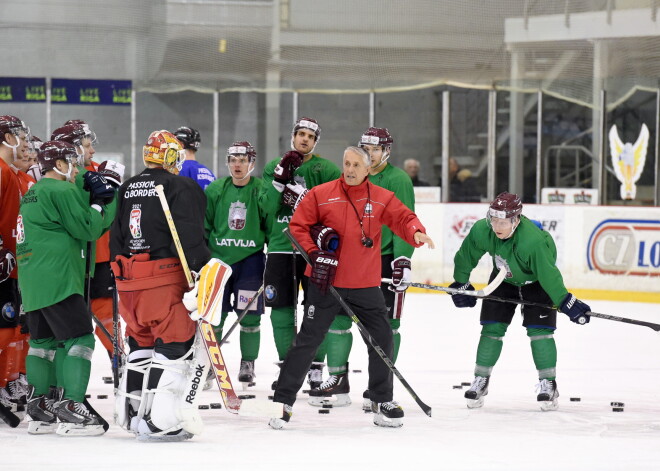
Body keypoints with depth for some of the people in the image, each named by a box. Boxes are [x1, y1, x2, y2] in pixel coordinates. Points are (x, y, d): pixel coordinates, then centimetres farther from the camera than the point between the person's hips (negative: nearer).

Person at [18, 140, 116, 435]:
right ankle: (71, 407, -15)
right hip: (57, 280, -10)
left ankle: (39, 411, 13)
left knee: (44, 340, 13)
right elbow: (88, 229, -10)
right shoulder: (62, 191, -9)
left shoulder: (32, 195, 21)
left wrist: (94, 196, 13)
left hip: (31, 283, 10)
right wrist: (99, 202, 5)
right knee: (79, 338, -9)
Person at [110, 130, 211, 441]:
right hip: (164, 279, -8)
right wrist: (202, 269, -15)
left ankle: (130, 413, 26)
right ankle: (159, 420, -13)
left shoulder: (126, 189, 17)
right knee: (179, 343, -5)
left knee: (141, 342, 20)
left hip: (129, 280, 8)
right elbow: (190, 236, -17)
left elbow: (115, 238, 19)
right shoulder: (182, 188, -6)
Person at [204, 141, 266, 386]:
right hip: (218, 258, 2)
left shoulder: (261, 190, -2)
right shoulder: (215, 190, 5)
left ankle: (248, 365, 14)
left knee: (249, 317, 0)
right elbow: (203, 226, 11)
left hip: (250, 259, -2)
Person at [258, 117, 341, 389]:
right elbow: (267, 206, -3)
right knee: (281, 310, 4)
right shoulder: (273, 167, 9)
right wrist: (281, 178, -15)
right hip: (280, 247, 2)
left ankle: (316, 368, 7)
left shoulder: (326, 170, 0)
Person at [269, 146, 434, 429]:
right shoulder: (321, 194, -3)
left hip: (366, 285, 3)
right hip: (326, 282, -3)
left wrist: (416, 233, -24)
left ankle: (382, 401, 22)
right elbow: (298, 226, -2)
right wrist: (314, 254, -14)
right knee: (308, 339, -4)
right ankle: (283, 401, 2)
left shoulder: (381, 198, 3)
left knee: (382, 339, 5)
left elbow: (403, 218, -1)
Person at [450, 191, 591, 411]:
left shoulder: (532, 242, -42)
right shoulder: (481, 231, -28)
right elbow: (466, 256, -8)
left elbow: (548, 275, -36)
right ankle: (481, 381, 11)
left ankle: (548, 383, -1)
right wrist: (461, 284, 1)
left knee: (539, 330, -12)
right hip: (504, 279, 4)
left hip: (536, 281, -4)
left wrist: (566, 302, -35)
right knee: (492, 327, 0)